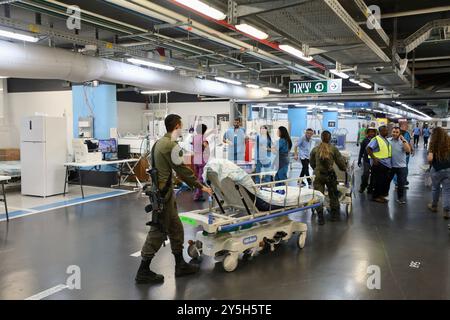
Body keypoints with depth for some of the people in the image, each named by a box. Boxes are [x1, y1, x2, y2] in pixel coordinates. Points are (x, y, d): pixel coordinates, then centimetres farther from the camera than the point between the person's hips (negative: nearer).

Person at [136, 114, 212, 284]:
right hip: (163, 193, -10)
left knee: (175, 228, 16)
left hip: (158, 189, 10)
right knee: (158, 231, -1)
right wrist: (200, 186, -7)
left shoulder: (159, 142, 12)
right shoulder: (171, 145, -17)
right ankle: (143, 271, 8)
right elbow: (183, 170, -15)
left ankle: (180, 264, 26)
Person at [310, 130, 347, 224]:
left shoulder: (315, 149, 1)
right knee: (333, 195, 18)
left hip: (318, 175, 0)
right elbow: (341, 162, 2)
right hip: (330, 175, 0)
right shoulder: (333, 149, -3)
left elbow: (312, 164, 10)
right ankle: (334, 215, 28)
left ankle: (320, 218, 6)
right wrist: (344, 168, 23)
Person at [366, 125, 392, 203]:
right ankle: (375, 196, 8)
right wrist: (374, 158, -24)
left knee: (386, 180, 12)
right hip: (378, 163, -9)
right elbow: (368, 149, -19)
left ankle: (381, 194, 24)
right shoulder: (376, 139, -12)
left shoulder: (387, 140, 15)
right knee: (378, 181, -4)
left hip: (387, 164, 9)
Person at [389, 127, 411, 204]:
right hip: (390, 165, 1)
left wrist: (403, 140, -22)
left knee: (401, 183, 7)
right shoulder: (388, 141, -1)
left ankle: (400, 198, 22)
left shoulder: (403, 141, -6)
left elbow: (408, 150, -21)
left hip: (401, 166, -1)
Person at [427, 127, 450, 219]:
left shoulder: (433, 144, -10)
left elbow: (430, 158, -18)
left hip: (437, 169, -1)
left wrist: (431, 162, 3)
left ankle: (434, 206, 35)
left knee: (435, 188, 19)